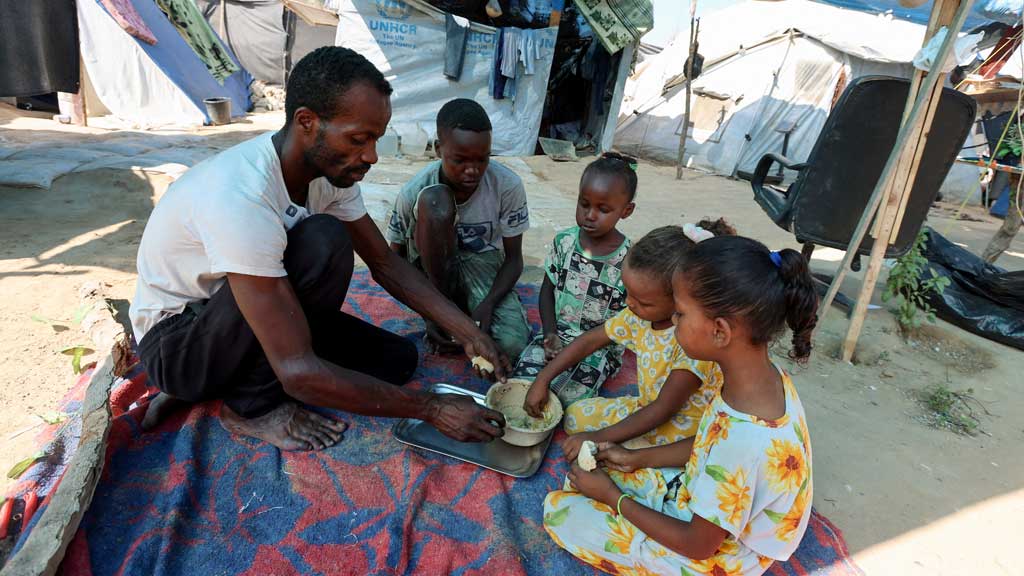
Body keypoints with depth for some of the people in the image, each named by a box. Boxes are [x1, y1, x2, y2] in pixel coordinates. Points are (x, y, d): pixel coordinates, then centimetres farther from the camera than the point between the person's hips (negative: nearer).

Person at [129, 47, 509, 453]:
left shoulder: (331, 167, -11)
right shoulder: (241, 199, -36)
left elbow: (386, 265, 0)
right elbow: (300, 373, -36)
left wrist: (466, 331, -12)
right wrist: (433, 409, -31)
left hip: (233, 325, 8)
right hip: (173, 343, -7)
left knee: (397, 358, -5)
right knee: (324, 241, -31)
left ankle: (218, 383, 4)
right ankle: (253, 405, -11)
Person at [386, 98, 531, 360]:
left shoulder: (508, 186, -20)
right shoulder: (414, 193, -21)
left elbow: (513, 258, -10)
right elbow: (396, 259, -7)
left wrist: (487, 304, -27)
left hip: (482, 263, 0)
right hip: (433, 269, 0)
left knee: (512, 345, -28)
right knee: (434, 200, -32)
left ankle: (461, 302, 3)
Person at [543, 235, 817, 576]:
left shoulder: (744, 440, -40)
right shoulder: (764, 375, -15)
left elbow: (698, 545, -24)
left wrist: (613, 496, -14)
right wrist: (639, 458, 2)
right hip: (698, 498, 7)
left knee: (558, 510, -3)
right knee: (586, 474, 11)